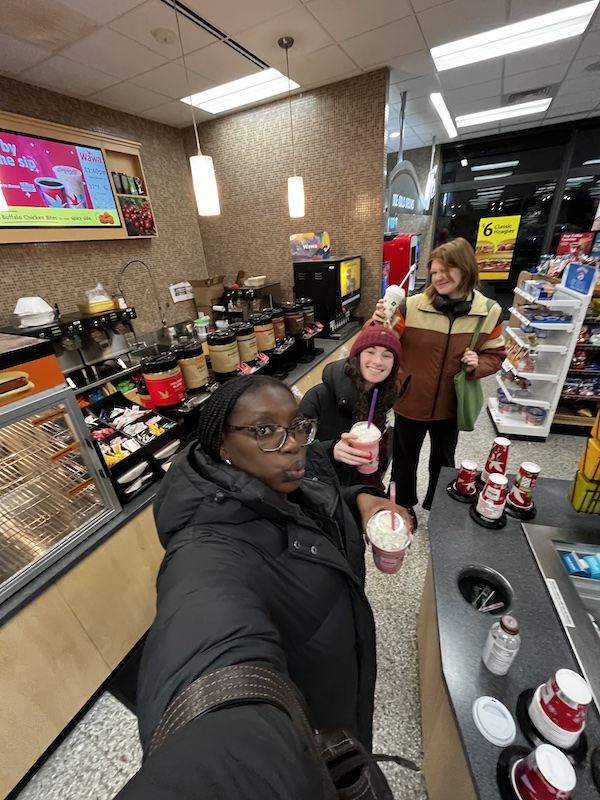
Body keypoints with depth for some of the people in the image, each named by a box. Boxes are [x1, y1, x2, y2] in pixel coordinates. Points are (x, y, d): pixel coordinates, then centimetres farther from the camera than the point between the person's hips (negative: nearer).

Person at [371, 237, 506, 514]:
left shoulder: (489, 312, -7)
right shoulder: (412, 306, -15)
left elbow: (495, 355, 4)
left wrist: (479, 365, -17)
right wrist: (379, 325, -34)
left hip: (450, 405, 2)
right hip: (410, 401, -2)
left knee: (443, 463, 24)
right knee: (405, 460, 18)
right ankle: (403, 510, 46)